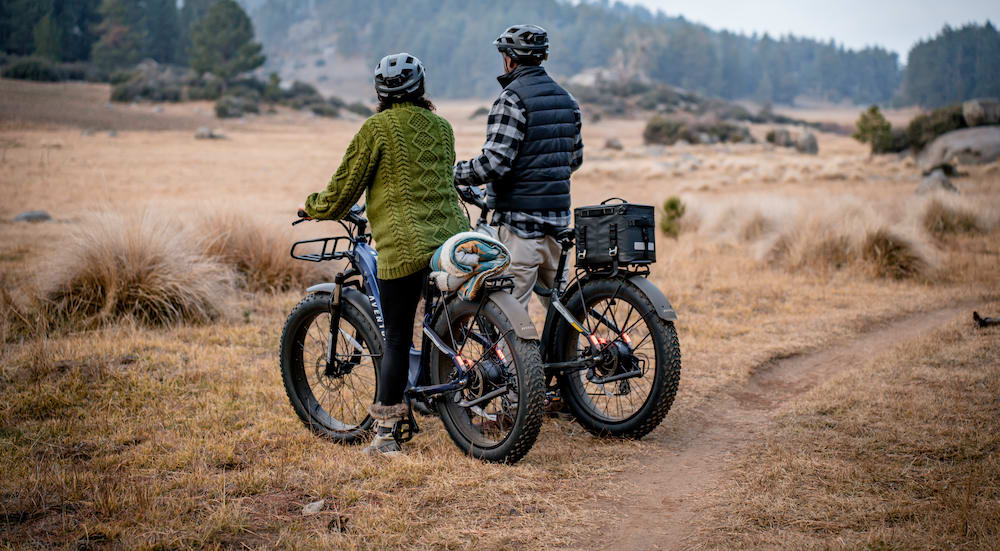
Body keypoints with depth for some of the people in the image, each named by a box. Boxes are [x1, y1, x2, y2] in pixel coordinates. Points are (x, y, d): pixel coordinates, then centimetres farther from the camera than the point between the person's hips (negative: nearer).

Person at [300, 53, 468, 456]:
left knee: (397, 339, -2)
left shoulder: (378, 128, -2)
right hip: (452, 237, 5)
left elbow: (347, 185, 2)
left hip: (403, 244, -5)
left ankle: (384, 434, 0)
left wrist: (315, 208, 21)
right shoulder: (442, 127, 15)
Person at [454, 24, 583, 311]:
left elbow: (495, 162, -20)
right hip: (558, 218, 8)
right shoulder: (566, 99, 13)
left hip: (520, 220, -8)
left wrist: (454, 174, -7)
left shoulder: (512, 99, -12)